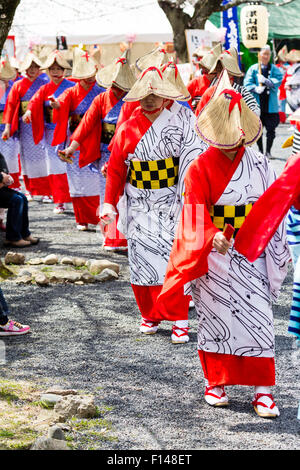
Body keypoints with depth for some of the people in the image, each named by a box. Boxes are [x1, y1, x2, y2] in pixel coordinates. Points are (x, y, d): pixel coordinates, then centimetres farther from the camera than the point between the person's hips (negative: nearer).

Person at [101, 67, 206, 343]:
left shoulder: (179, 126, -1)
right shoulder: (127, 130, 3)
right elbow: (115, 169, 7)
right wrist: (109, 202, 2)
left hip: (171, 204, -2)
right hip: (139, 205, 2)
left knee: (174, 257, -10)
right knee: (142, 259, 1)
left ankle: (179, 320, -3)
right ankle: (150, 315, 18)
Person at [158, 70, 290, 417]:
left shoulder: (259, 165, 1)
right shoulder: (200, 168, -6)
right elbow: (196, 212, -15)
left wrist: (278, 250, 7)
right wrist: (213, 237, -33)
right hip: (213, 255, -1)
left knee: (258, 316, -2)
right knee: (215, 317, 6)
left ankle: (263, 389, 3)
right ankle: (215, 382, 21)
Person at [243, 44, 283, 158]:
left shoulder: (274, 69, 7)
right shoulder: (253, 69, 4)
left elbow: (278, 80, -8)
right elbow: (247, 82, -5)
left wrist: (266, 81, -22)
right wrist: (255, 89, -24)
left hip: (271, 105, 0)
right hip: (257, 104, 0)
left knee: (271, 129, -1)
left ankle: (268, 151, 11)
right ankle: (260, 151, 19)